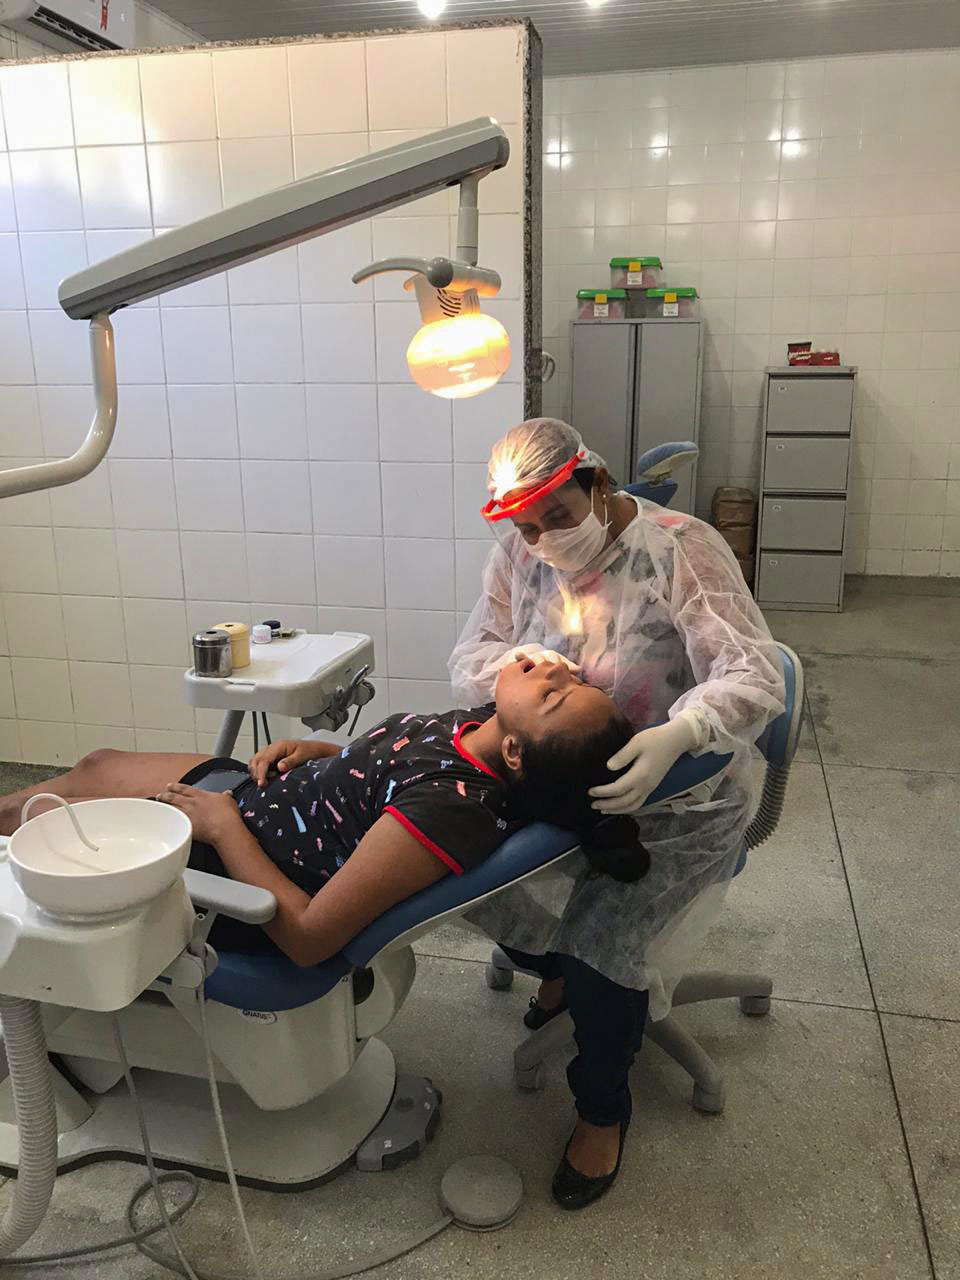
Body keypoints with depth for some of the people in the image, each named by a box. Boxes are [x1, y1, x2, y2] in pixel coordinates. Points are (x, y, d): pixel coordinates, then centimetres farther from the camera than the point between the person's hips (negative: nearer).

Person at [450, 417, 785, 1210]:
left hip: (677, 797, -5)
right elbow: (468, 660, -3)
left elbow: (755, 676, -27)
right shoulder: (518, 553, -4)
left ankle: (603, 1108, 13)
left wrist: (675, 737, -47)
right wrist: (518, 662, -28)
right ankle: (557, 969, 23)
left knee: (607, 943, -20)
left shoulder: (681, 548, -19)